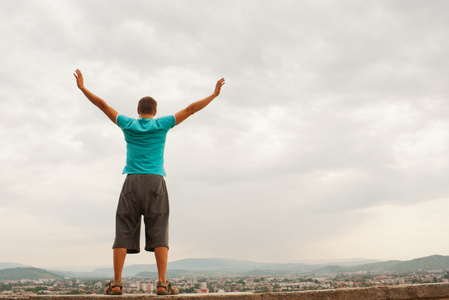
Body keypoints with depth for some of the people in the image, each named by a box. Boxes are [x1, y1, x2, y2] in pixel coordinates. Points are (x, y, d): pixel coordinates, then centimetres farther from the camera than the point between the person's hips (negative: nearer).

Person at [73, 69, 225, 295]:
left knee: (124, 233, 1)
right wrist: (214, 95, 20)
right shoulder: (162, 124, 9)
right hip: (156, 183, -1)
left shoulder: (128, 124, 13)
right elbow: (190, 110, 12)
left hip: (132, 183, 1)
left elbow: (103, 105, 20)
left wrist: (82, 88, 32)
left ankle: (116, 283, -2)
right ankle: (162, 283, -8)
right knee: (158, 234, -3)